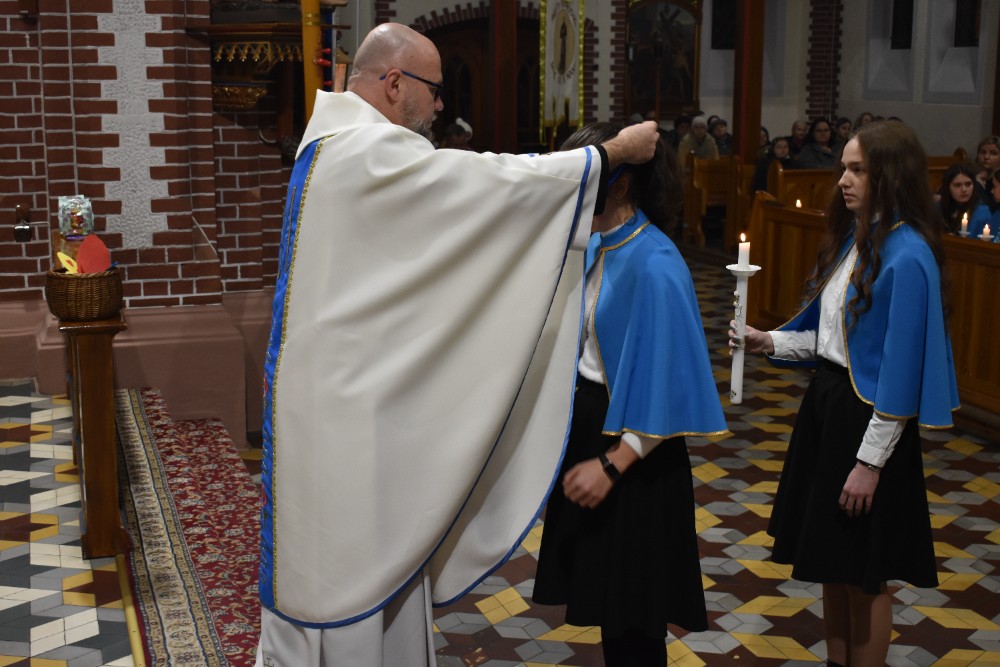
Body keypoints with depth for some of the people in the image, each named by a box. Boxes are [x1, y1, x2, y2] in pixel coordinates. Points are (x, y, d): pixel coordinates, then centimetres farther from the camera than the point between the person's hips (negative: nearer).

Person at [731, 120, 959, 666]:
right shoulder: (851, 239, 7)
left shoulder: (906, 257, -20)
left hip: (867, 417, -9)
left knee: (863, 573, 7)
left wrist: (871, 461, -18)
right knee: (830, 560, 19)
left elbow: (902, 368, -20)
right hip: (826, 402, 9)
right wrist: (771, 342, 0)